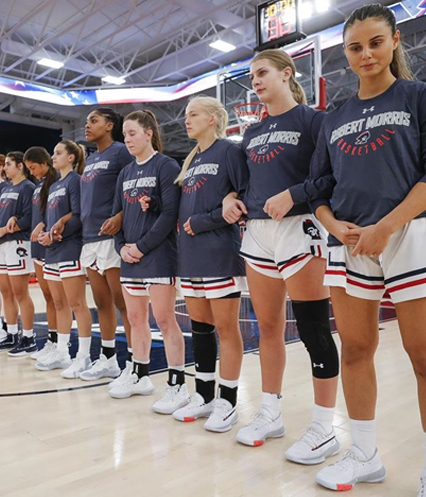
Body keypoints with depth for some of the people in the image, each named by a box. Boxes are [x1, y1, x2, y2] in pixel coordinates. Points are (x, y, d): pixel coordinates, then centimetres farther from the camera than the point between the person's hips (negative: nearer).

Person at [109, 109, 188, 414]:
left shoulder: (166, 166, -4)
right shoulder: (126, 173, 16)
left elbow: (170, 213, -13)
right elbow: (117, 213, 16)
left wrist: (142, 247, -14)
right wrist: (122, 247, 0)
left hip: (158, 255, -7)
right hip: (130, 257, 7)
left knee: (164, 319, -6)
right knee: (136, 318, 13)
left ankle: (178, 385, 4)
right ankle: (140, 377, 27)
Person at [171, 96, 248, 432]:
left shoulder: (229, 151, -4)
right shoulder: (191, 161, 19)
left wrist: (204, 222, -14)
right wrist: (182, 224, 4)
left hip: (221, 253, -7)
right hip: (191, 254, 8)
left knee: (226, 328, 1)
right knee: (199, 325, 11)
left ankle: (228, 402, 12)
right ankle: (204, 396, 24)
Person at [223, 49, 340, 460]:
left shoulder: (311, 120, -2)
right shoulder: (252, 133, 19)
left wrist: (289, 196, -21)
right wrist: (232, 198, 3)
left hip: (298, 229, -7)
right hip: (257, 232, 7)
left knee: (313, 330, -3)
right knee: (268, 327, 11)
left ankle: (324, 429, 10)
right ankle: (270, 415, 25)